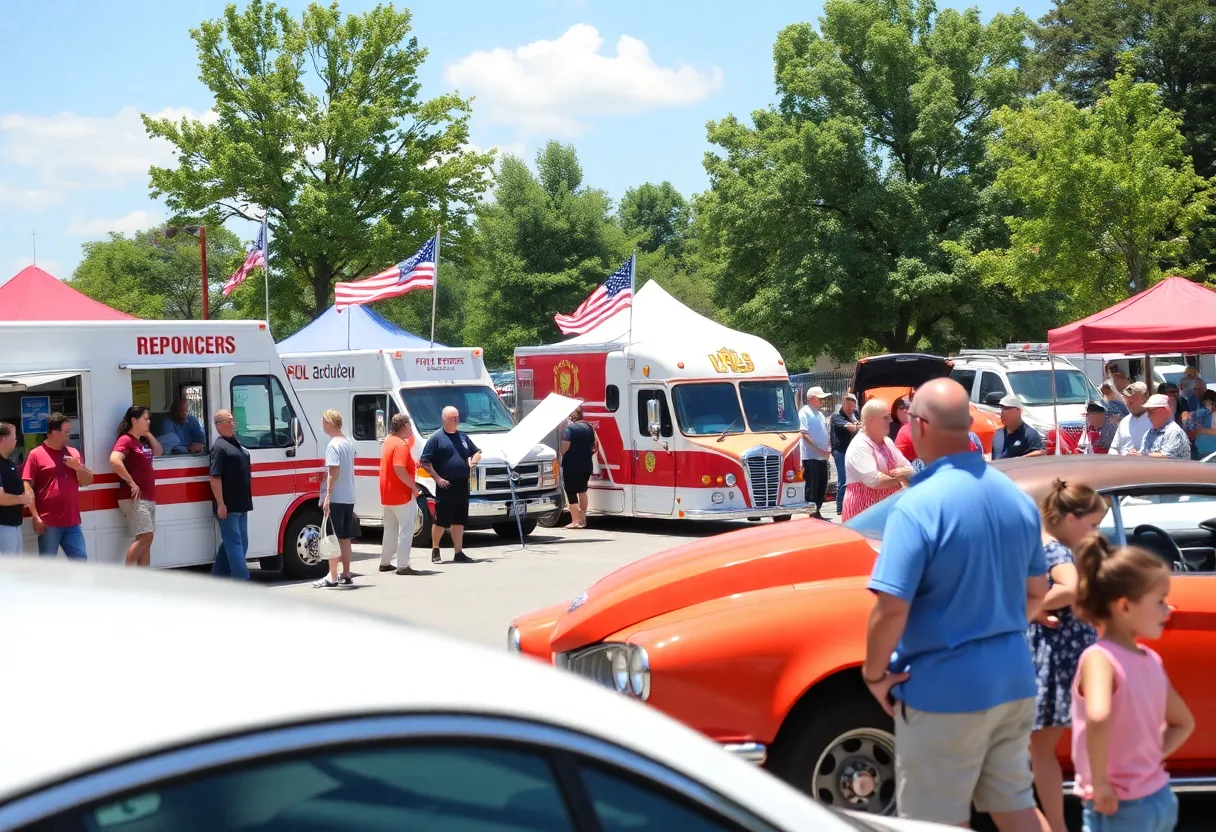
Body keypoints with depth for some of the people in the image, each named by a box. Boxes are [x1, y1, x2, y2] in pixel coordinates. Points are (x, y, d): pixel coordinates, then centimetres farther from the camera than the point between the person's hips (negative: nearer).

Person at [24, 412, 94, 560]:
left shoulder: (73, 453, 12)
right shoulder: (36, 454, -4)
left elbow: (88, 481, 13)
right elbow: (27, 487, -7)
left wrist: (78, 467, -9)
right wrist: (35, 517, -12)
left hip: (72, 521, 5)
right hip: (48, 522, -5)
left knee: (80, 560, 6)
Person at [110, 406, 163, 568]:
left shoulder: (142, 441, 16)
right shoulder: (126, 440, -12)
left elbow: (158, 452, 25)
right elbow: (114, 460, -26)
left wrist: (148, 434, 11)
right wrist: (131, 483, -21)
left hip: (148, 498, 9)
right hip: (135, 498, -9)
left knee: (146, 540, 7)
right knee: (144, 537, -15)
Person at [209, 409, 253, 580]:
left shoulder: (236, 443, 15)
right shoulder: (219, 446, -12)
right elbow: (215, 477, -18)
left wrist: (247, 500, 23)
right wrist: (220, 504, -22)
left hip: (241, 505, 9)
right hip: (228, 507, -9)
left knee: (241, 542, 14)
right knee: (234, 543, -7)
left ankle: (218, 575, 22)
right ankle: (242, 579, -8)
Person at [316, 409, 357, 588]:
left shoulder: (333, 445, -14)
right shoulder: (349, 443, 13)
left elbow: (334, 471, -20)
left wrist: (327, 496, -21)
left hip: (335, 498, -8)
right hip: (349, 498, 8)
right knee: (345, 538, 14)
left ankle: (332, 578, -4)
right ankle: (346, 575, 19)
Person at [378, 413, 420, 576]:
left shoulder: (389, 440, 12)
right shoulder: (401, 445, -18)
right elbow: (399, 469, -29)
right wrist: (413, 486, -20)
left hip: (387, 495, 10)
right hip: (402, 495, -10)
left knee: (391, 529, 18)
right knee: (406, 529, -6)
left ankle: (385, 562, 25)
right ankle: (403, 566, -9)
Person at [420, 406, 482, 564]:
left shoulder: (463, 436, 14)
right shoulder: (436, 438, -5)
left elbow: (476, 451, 27)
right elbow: (424, 462, -7)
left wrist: (474, 461, 5)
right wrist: (437, 478, -14)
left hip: (462, 485, 6)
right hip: (445, 486, -6)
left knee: (459, 521, 9)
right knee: (440, 521, -2)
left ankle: (459, 553, 13)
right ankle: (435, 550, 16)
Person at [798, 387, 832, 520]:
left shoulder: (820, 414, 17)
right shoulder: (804, 413, -9)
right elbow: (805, 435, -17)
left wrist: (828, 449, 4)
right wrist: (819, 450, -19)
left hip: (822, 457, 8)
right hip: (810, 457, -8)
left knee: (822, 487, 11)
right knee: (811, 487, -5)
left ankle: (817, 512, 19)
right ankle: (810, 514, -1)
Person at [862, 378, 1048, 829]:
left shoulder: (918, 506, -20)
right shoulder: (1018, 498, 4)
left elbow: (891, 607, -24)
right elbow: (1036, 592, 15)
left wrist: (874, 674, -10)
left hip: (944, 689, -7)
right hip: (1013, 681, 7)